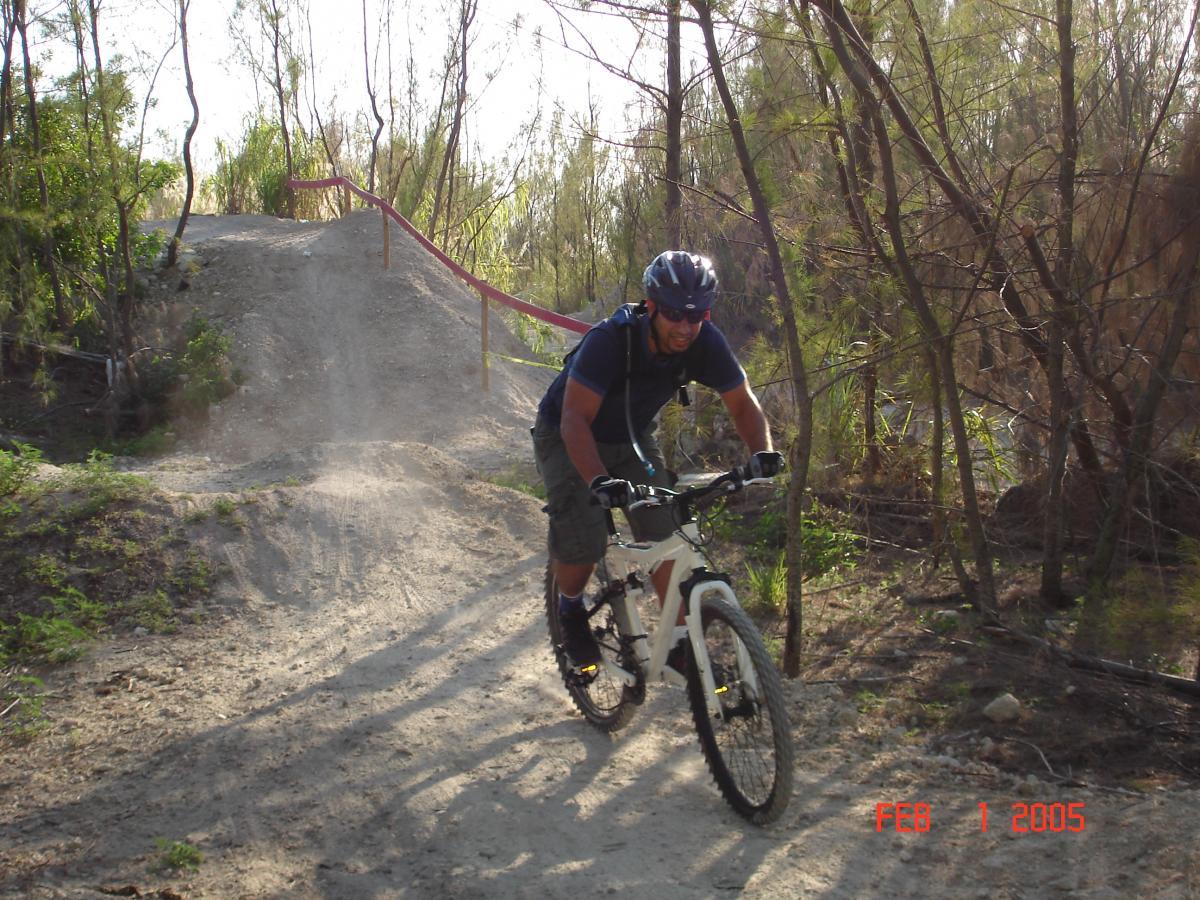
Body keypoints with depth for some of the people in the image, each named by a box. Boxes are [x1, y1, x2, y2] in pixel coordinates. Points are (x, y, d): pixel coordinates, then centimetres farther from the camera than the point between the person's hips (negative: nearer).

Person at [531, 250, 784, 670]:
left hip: (632, 439, 4)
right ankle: (571, 608, 16)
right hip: (568, 439, -4)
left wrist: (761, 451, -31)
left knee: (665, 535, -9)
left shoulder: (706, 343, -23)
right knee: (581, 545, -17)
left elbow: (743, 402, -11)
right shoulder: (610, 339, -36)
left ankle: (680, 640, 7)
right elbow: (575, 420, -39)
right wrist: (599, 482, -54)